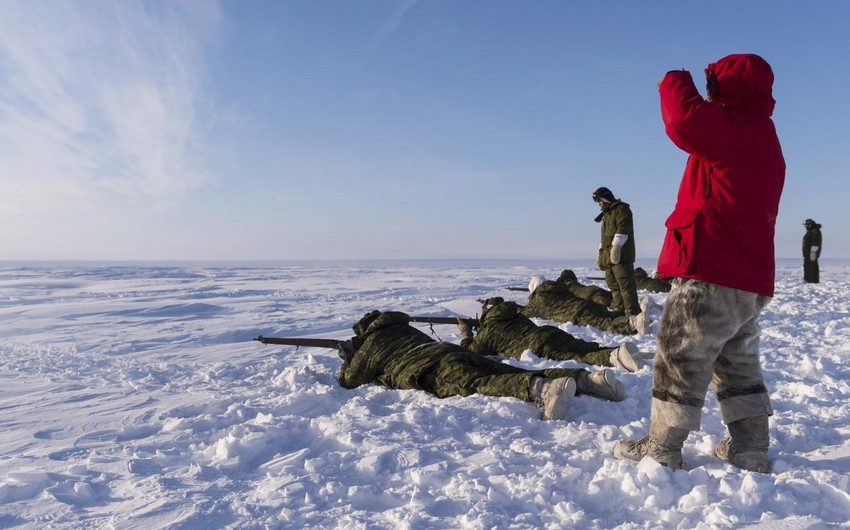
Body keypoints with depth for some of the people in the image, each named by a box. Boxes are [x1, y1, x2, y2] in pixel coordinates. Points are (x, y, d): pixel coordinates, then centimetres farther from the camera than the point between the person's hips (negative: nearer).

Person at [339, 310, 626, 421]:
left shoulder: (371, 345, 22)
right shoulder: (406, 328, 42)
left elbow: (349, 380, 29)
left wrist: (346, 360, 49)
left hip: (437, 370, -7)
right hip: (458, 352, 7)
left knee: (477, 386, -32)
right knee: (516, 375, -5)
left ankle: (543, 389, -60)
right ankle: (586, 378, -22)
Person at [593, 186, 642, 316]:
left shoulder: (621, 209, -2)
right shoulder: (607, 214, 27)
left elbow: (623, 228, -17)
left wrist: (616, 245, -25)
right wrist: (601, 252, 26)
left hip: (620, 254, -10)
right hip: (608, 255, 10)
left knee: (624, 282, -14)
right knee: (612, 282, 8)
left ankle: (632, 310, -15)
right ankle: (619, 308, 11)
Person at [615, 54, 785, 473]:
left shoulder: (737, 127, -11)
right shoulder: (760, 137, 21)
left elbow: (685, 121, -25)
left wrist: (675, 83, -6)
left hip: (713, 275, -10)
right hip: (750, 281, 10)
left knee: (680, 360, -1)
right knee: (738, 365, 18)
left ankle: (661, 450, 8)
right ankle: (750, 450, 23)